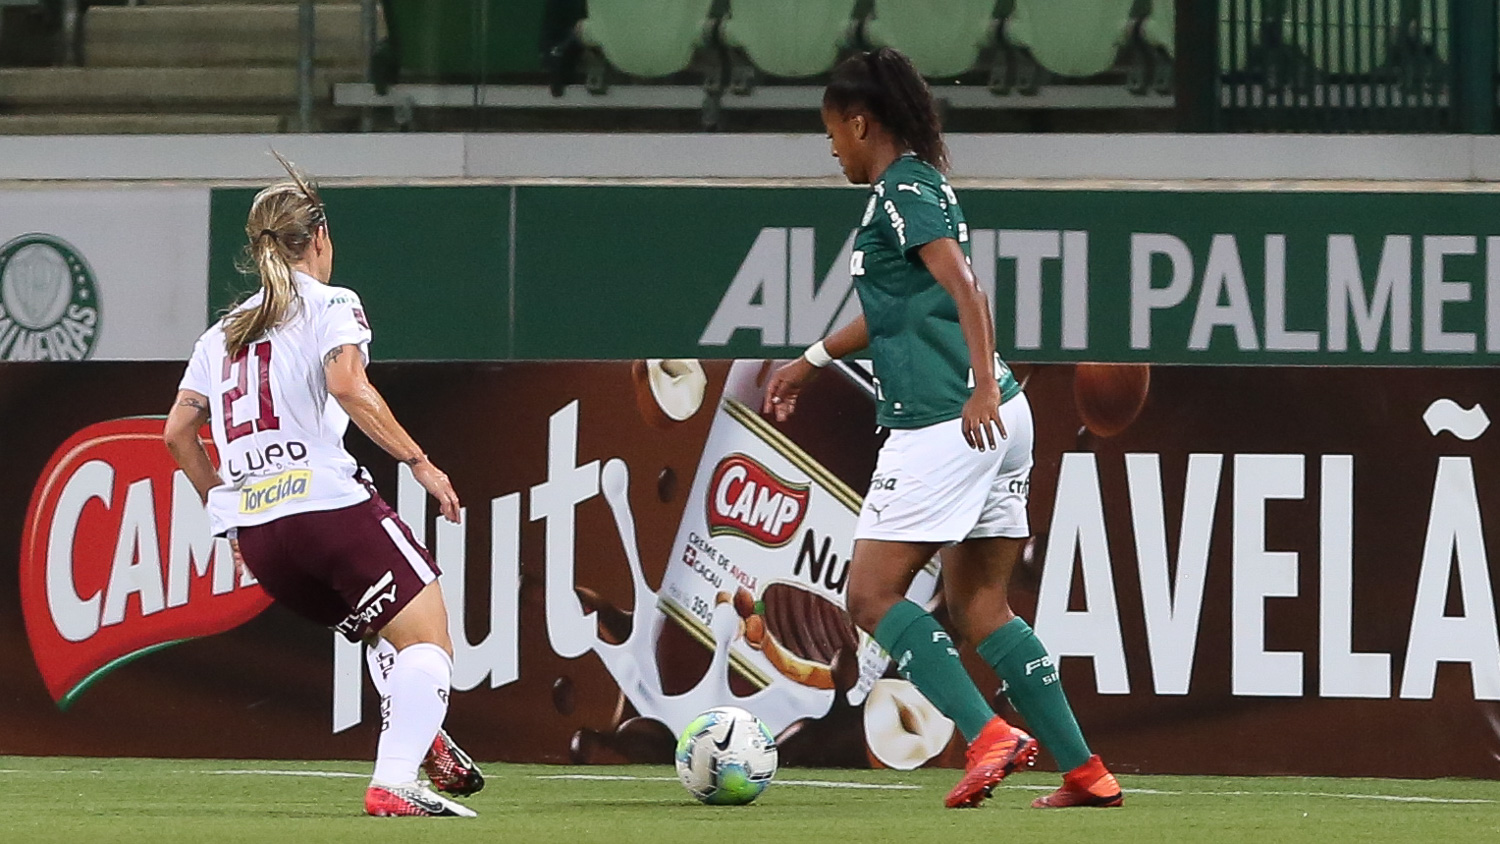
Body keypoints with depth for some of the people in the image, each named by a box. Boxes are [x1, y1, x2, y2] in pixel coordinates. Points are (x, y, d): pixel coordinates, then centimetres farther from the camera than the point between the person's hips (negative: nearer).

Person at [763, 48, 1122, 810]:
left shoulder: (902, 190, -8)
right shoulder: (916, 186, 21)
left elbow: (963, 287, -21)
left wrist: (981, 387, -29)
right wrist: (811, 361, 43)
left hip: (944, 425, -10)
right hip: (991, 426, 10)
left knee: (873, 596, -5)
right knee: (977, 605, 11)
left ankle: (990, 737, -15)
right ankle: (1085, 773, 7)